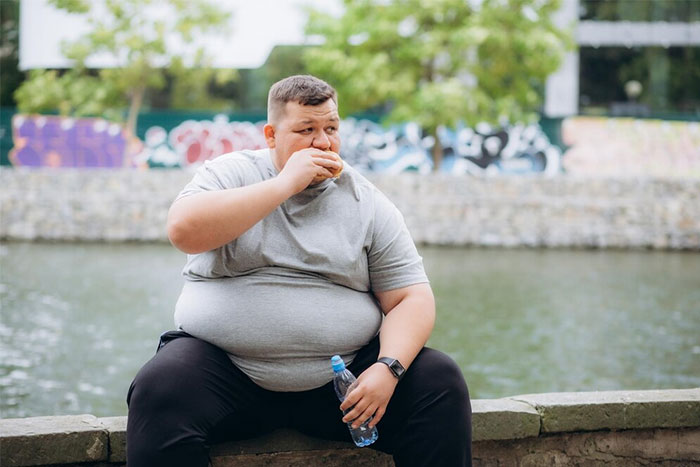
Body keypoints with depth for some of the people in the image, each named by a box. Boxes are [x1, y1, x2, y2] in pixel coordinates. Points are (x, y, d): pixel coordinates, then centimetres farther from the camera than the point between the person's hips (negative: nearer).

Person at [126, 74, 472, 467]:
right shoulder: (232, 173, 5)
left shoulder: (369, 204, 9)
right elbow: (184, 230, -16)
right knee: (159, 391, -31)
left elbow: (412, 298, 5)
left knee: (441, 383, -17)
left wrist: (388, 368, -16)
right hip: (226, 369, -2)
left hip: (342, 376, 2)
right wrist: (285, 184, -14)